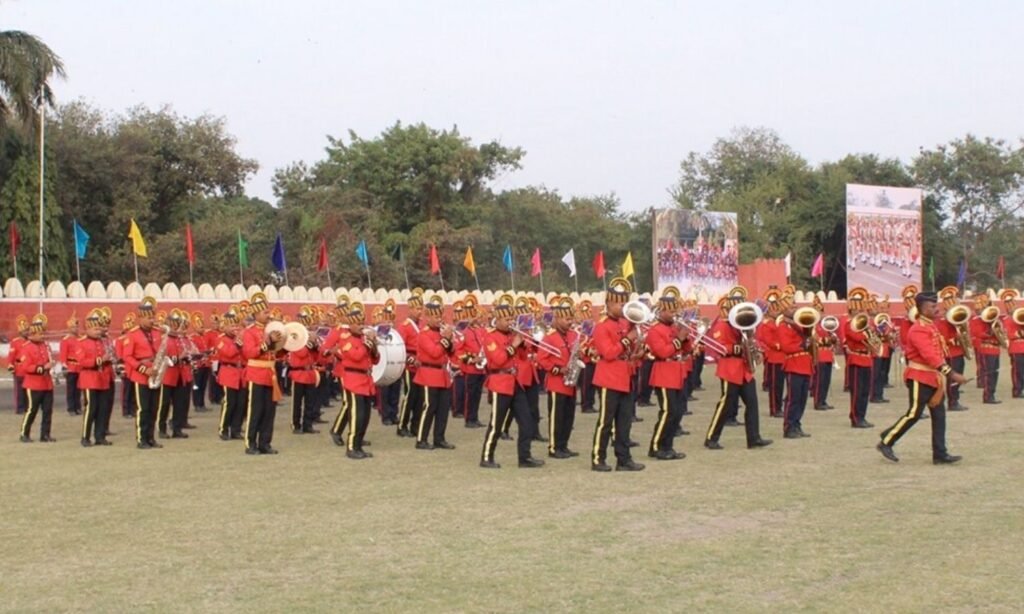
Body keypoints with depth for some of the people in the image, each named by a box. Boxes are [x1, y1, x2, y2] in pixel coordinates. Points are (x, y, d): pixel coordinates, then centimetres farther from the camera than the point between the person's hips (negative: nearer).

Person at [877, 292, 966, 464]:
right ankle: (886, 442, 7)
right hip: (920, 378, -9)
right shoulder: (919, 329, -18)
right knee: (914, 414, -4)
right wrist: (951, 374, -29)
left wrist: (945, 375, 12)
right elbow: (930, 356, -26)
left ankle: (940, 454, 6)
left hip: (933, 378, 9)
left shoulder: (930, 326, 13)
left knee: (939, 415, 5)